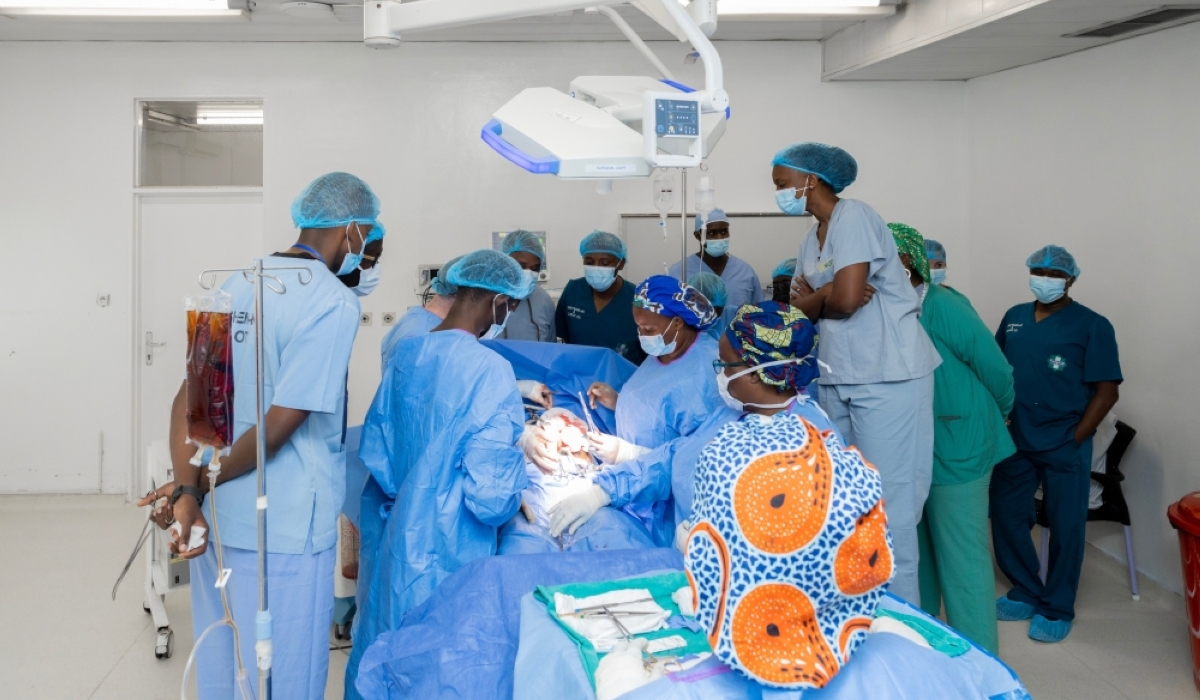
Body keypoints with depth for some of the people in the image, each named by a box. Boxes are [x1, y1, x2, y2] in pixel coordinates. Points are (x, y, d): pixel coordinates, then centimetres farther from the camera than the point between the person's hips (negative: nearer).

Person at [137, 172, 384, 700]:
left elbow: (188, 398, 0)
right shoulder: (333, 302, -15)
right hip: (282, 526, -7)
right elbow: (280, 425, -19)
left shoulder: (238, 284, 8)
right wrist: (202, 484, -7)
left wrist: (186, 491, -9)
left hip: (218, 516, 8)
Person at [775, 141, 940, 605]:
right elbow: (800, 304, 10)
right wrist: (826, 295, -10)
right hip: (838, 376, 9)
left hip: (887, 376, -9)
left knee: (888, 503, -6)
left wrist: (816, 299, 0)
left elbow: (845, 298, -20)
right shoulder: (813, 238, 17)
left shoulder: (854, 218, -10)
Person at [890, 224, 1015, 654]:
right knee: (916, 550, 19)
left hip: (956, 453, -7)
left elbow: (997, 372, -10)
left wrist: (994, 418, 4)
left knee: (962, 557, -1)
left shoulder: (945, 309, -19)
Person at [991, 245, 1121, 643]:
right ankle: (1027, 593, 29)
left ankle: (1057, 610, 18)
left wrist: (1074, 439, -11)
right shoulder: (1013, 318, 9)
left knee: (1065, 527, 4)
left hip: (1064, 446, -5)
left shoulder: (1092, 326, -6)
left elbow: (1107, 391, -8)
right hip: (1015, 441, 5)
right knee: (1006, 517, 11)